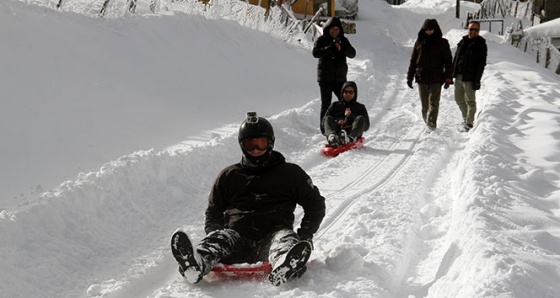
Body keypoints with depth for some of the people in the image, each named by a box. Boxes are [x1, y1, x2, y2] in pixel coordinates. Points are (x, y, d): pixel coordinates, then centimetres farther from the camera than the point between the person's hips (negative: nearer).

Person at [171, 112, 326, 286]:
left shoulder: (289, 173, 21)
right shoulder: (229, 176, 26)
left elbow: (315, 204, 22)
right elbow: (213, 213, 29)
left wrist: (304, 235, 4)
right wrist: (214, 235, 5)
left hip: (272, 234, -1)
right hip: (237, 234, 2)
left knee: (285, 240, -35)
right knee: (218, 239, -31)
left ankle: (284, 267, -69)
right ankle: (196, 264, -63)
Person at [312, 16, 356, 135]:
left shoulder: (343, 40, 9)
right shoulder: (321, 40, -1)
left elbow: (352, 54, -1)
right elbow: (316, 52, -17)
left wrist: (343, 48, -21)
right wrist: (331, 48, -25)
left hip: (340, 78, 3)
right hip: (325, 78, -3)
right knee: (326, 104, -1)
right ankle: (324, 128, 5)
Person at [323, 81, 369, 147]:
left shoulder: (360, 107, 23)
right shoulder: (335, 105, 25)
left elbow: (366, 126, 10)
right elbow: (324, 122, 16)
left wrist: (351, 116, -2)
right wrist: (336, 121, -5)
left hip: (353, 134, -1)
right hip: (337, 133, 1)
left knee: (360, 118, -23)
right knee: (328, 119, -21)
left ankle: (350, 138, -53)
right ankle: (332, 137, -55)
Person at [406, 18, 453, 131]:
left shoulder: (442, 43, 2)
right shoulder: (419, 42, 8)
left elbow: (448, 61, 2)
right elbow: (413, 61, 13)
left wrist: (448, 78, -6)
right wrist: (409, 77, 8)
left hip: (436, 78, -2)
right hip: (421, 78, 2)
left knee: (434, 103, -8)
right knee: (424, 104, 8)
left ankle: (432, 123, -11)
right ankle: (426, 120, 24)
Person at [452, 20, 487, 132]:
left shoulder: (481, 44, -5)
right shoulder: (462, 42, 13)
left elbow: (481, 64, -10)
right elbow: (456, 58, 19)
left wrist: (477, 80, -16)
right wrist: (452, 74, 14)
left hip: (469, 78, -6)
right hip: (458, 77, 7)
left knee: (470, 101, 0)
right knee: (459, 99, 14)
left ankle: (469, 123, 6)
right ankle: (466, 118, 30)